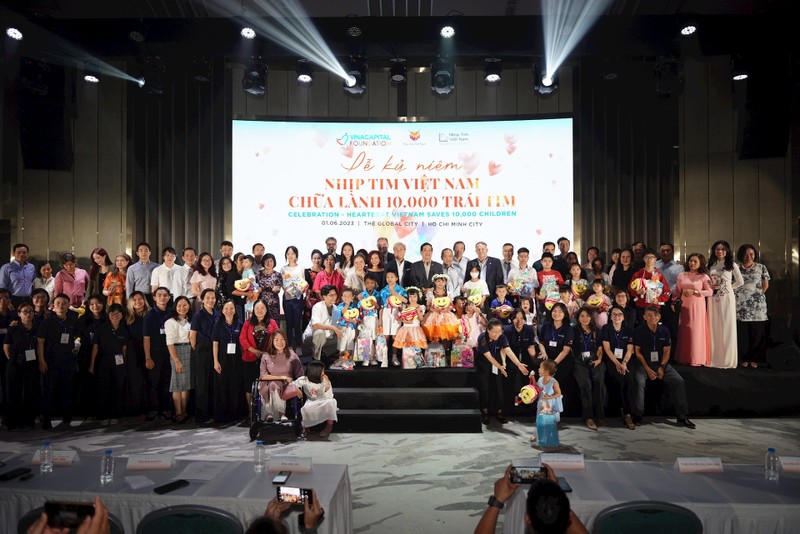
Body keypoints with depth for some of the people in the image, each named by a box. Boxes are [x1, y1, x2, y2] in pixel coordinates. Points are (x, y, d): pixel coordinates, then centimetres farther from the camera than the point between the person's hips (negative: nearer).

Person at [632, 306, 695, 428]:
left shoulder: (664, 331, 6)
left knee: (679, 381, -15)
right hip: (643, 364, -3)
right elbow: (637, 352, -4)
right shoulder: (639, 331, -3)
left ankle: (682, 416, -5)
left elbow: (666, 351, 6)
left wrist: (662, 367, -9)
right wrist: (648, 369, -12)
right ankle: (637, 415, -20)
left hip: (661, 364, 3)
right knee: (639, 382, -30)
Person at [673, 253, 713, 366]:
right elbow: (677, 292, 11)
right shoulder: (681, 275, 9)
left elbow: (710, 292, -10)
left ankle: (696, 359, 7)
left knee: (697, 331, -2)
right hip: (685, 307, 3)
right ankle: (684, 358, 13)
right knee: (684, 331, 5)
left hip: (698, 307, -3)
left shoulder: (704, 277, -1)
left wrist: (694, 291, -17)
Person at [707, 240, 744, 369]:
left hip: (726, 298, -3)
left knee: (727, 327, -2)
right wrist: (710, 286, -2)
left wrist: (729, 288, -2)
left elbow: (740, 282, 6)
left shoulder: (732, 265, 2)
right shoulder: (710, 265, 11)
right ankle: (714, 358, 7)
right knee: (713, 327, 2)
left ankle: (727, 359, 3)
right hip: (713, 298, 3)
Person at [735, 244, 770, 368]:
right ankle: (744, 358, 11)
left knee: (757, 332, 1)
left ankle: (755, 358, 13)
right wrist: (736, 295, 0)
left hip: (757, 305, 0)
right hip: (740, 306, 0)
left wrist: (758, 295, 3)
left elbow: (765, 285, 10)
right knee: (742, 332, 0)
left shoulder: (761, 268, 6)